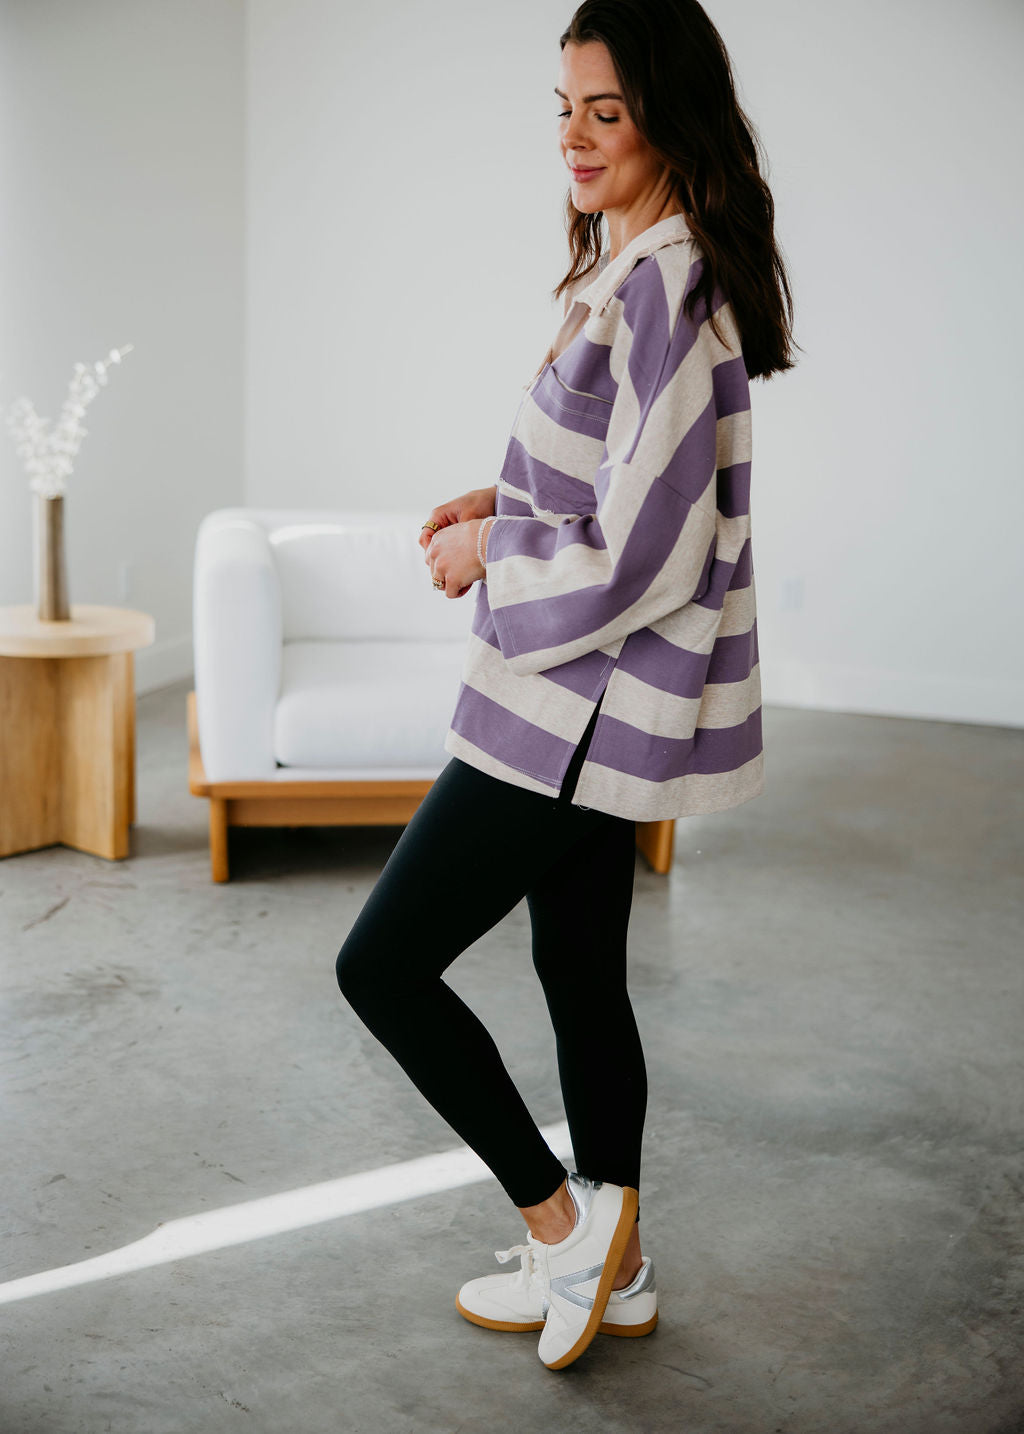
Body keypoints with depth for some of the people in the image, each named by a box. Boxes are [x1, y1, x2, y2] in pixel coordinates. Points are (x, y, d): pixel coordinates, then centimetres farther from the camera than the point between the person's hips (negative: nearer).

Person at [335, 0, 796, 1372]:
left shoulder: (666, 292, -21)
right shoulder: (637, 270, 11)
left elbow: (646, 553, -25)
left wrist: (490, 552, -11)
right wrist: (508, 504, 7)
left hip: (586, 698, -10)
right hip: (598, 695, 10)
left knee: (383, 964, -2)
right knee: (581, 969, 18)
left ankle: (561, 1219, 12)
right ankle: (611, 1266, 33)